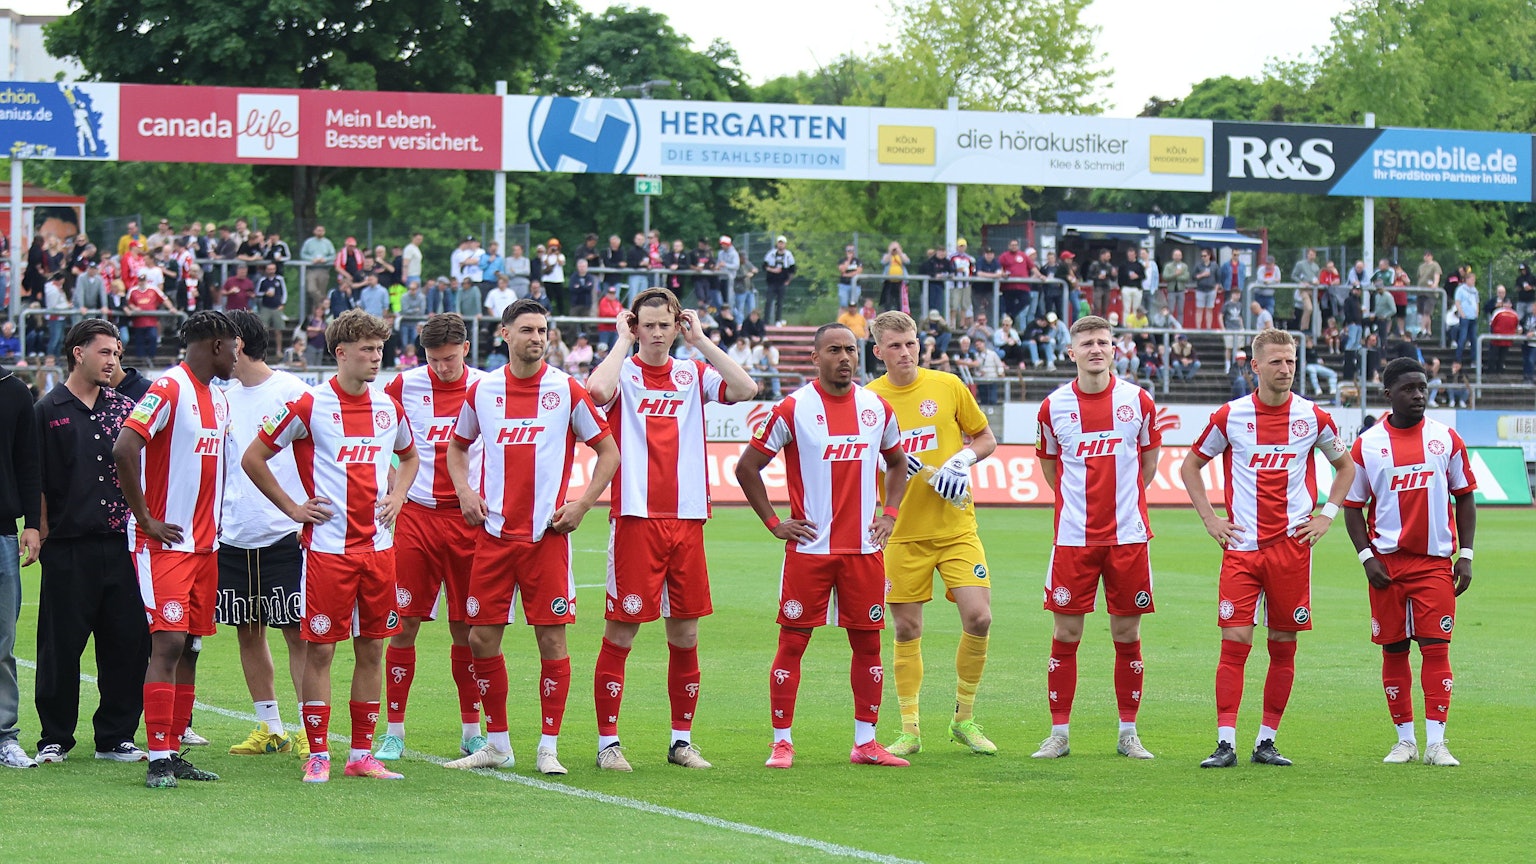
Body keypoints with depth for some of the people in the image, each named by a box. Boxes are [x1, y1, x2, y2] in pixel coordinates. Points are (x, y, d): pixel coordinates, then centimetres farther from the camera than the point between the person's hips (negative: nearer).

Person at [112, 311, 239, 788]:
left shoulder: (219, 397, 16)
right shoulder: (169, 389, -13)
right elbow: (124, 449, -23)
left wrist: (212, 522, 16)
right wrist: (146, 520, -18)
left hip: (205, 544, 8)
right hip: (166, 543, -8)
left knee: (190, 649, 8)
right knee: (168, 644, -12)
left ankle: (173, 752, 11)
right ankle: (158, 760, -13)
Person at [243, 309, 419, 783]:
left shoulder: (388, 407, 9)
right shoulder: (310, 406, -6)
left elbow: (409, 456, 29)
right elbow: (253, 458, -1)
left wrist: (397, 496, 12)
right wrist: (292, 508, -3)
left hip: (377, 546, 5)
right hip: (328, 545, -5)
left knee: (372, 649, 6)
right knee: (320, 650, -3)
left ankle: (362, 754, 12)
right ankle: (317, 755, 2)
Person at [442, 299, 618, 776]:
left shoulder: (567, 390, -1)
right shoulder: (482, 391, 7)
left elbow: (608, 451, 4)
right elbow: (458, 445, 23)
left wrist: (582, 503, -6)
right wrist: (463, 490, 6)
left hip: (546, 535, -3)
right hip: (494, 533, 3)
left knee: (551, 638, -3)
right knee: (482, 637, 2)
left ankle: (549, 748, 4)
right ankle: (497, 743, 15)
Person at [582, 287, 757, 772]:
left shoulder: (695, 375, 11)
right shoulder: (622, 372, 1)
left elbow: (745, 389, -6)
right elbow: (597, 390, -23)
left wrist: (701, 340, -1)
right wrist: (623, 341, -9)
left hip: (686, 520, 4)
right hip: (635, 519, -4)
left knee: (686, 635, 8)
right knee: (621, 632, -4)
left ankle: (682, 740, 18)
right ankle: (608, 742, 3)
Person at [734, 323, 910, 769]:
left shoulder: (877, 409, 8)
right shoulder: (793, 409, -5)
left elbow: (897, 463, 25)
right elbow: (747, 467, 0)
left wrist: (890, 513, 12)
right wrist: (774, 523, -4)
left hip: (864, 548, 4)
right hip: (809, 548, -4)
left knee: (868, 643, 6)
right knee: (792, 641, -3)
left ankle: (865, 741, 14)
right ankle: (782, 743, 3)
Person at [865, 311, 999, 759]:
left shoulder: (947, 387, 1)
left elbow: (987, 438, 12)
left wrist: (964, 459, -8)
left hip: (955, 525, 0)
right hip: (902, 532, 0)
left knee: (978, 617, -10)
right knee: (907, 629, 2)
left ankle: (965, 719, 7)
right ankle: (909, 730, 13)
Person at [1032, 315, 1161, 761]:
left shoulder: (1137, 400, 1)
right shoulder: (1053, 407, 1)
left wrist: (1127, 497, 12)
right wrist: (1074, 499, 10)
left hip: (1128, 535, 0)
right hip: (1073, 536, 0)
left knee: (1127, 634, 4)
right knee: (1065, 633, 0)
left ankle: (1128, 733, 12)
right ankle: (1059, 733, 8)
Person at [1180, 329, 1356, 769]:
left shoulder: (1313, 417, 4)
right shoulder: (1230, 416, 1)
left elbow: (1345, 466, 19)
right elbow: (1190, 466, 13)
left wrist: (1327, 515, 8)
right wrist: (1210, 519, 5)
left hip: (1292, 546, 1)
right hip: (1241, 547, -1)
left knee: (1284, 646, 3)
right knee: (1234, 642, -9)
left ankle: (1267, 741, 11)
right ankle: (1225, 744, -9)